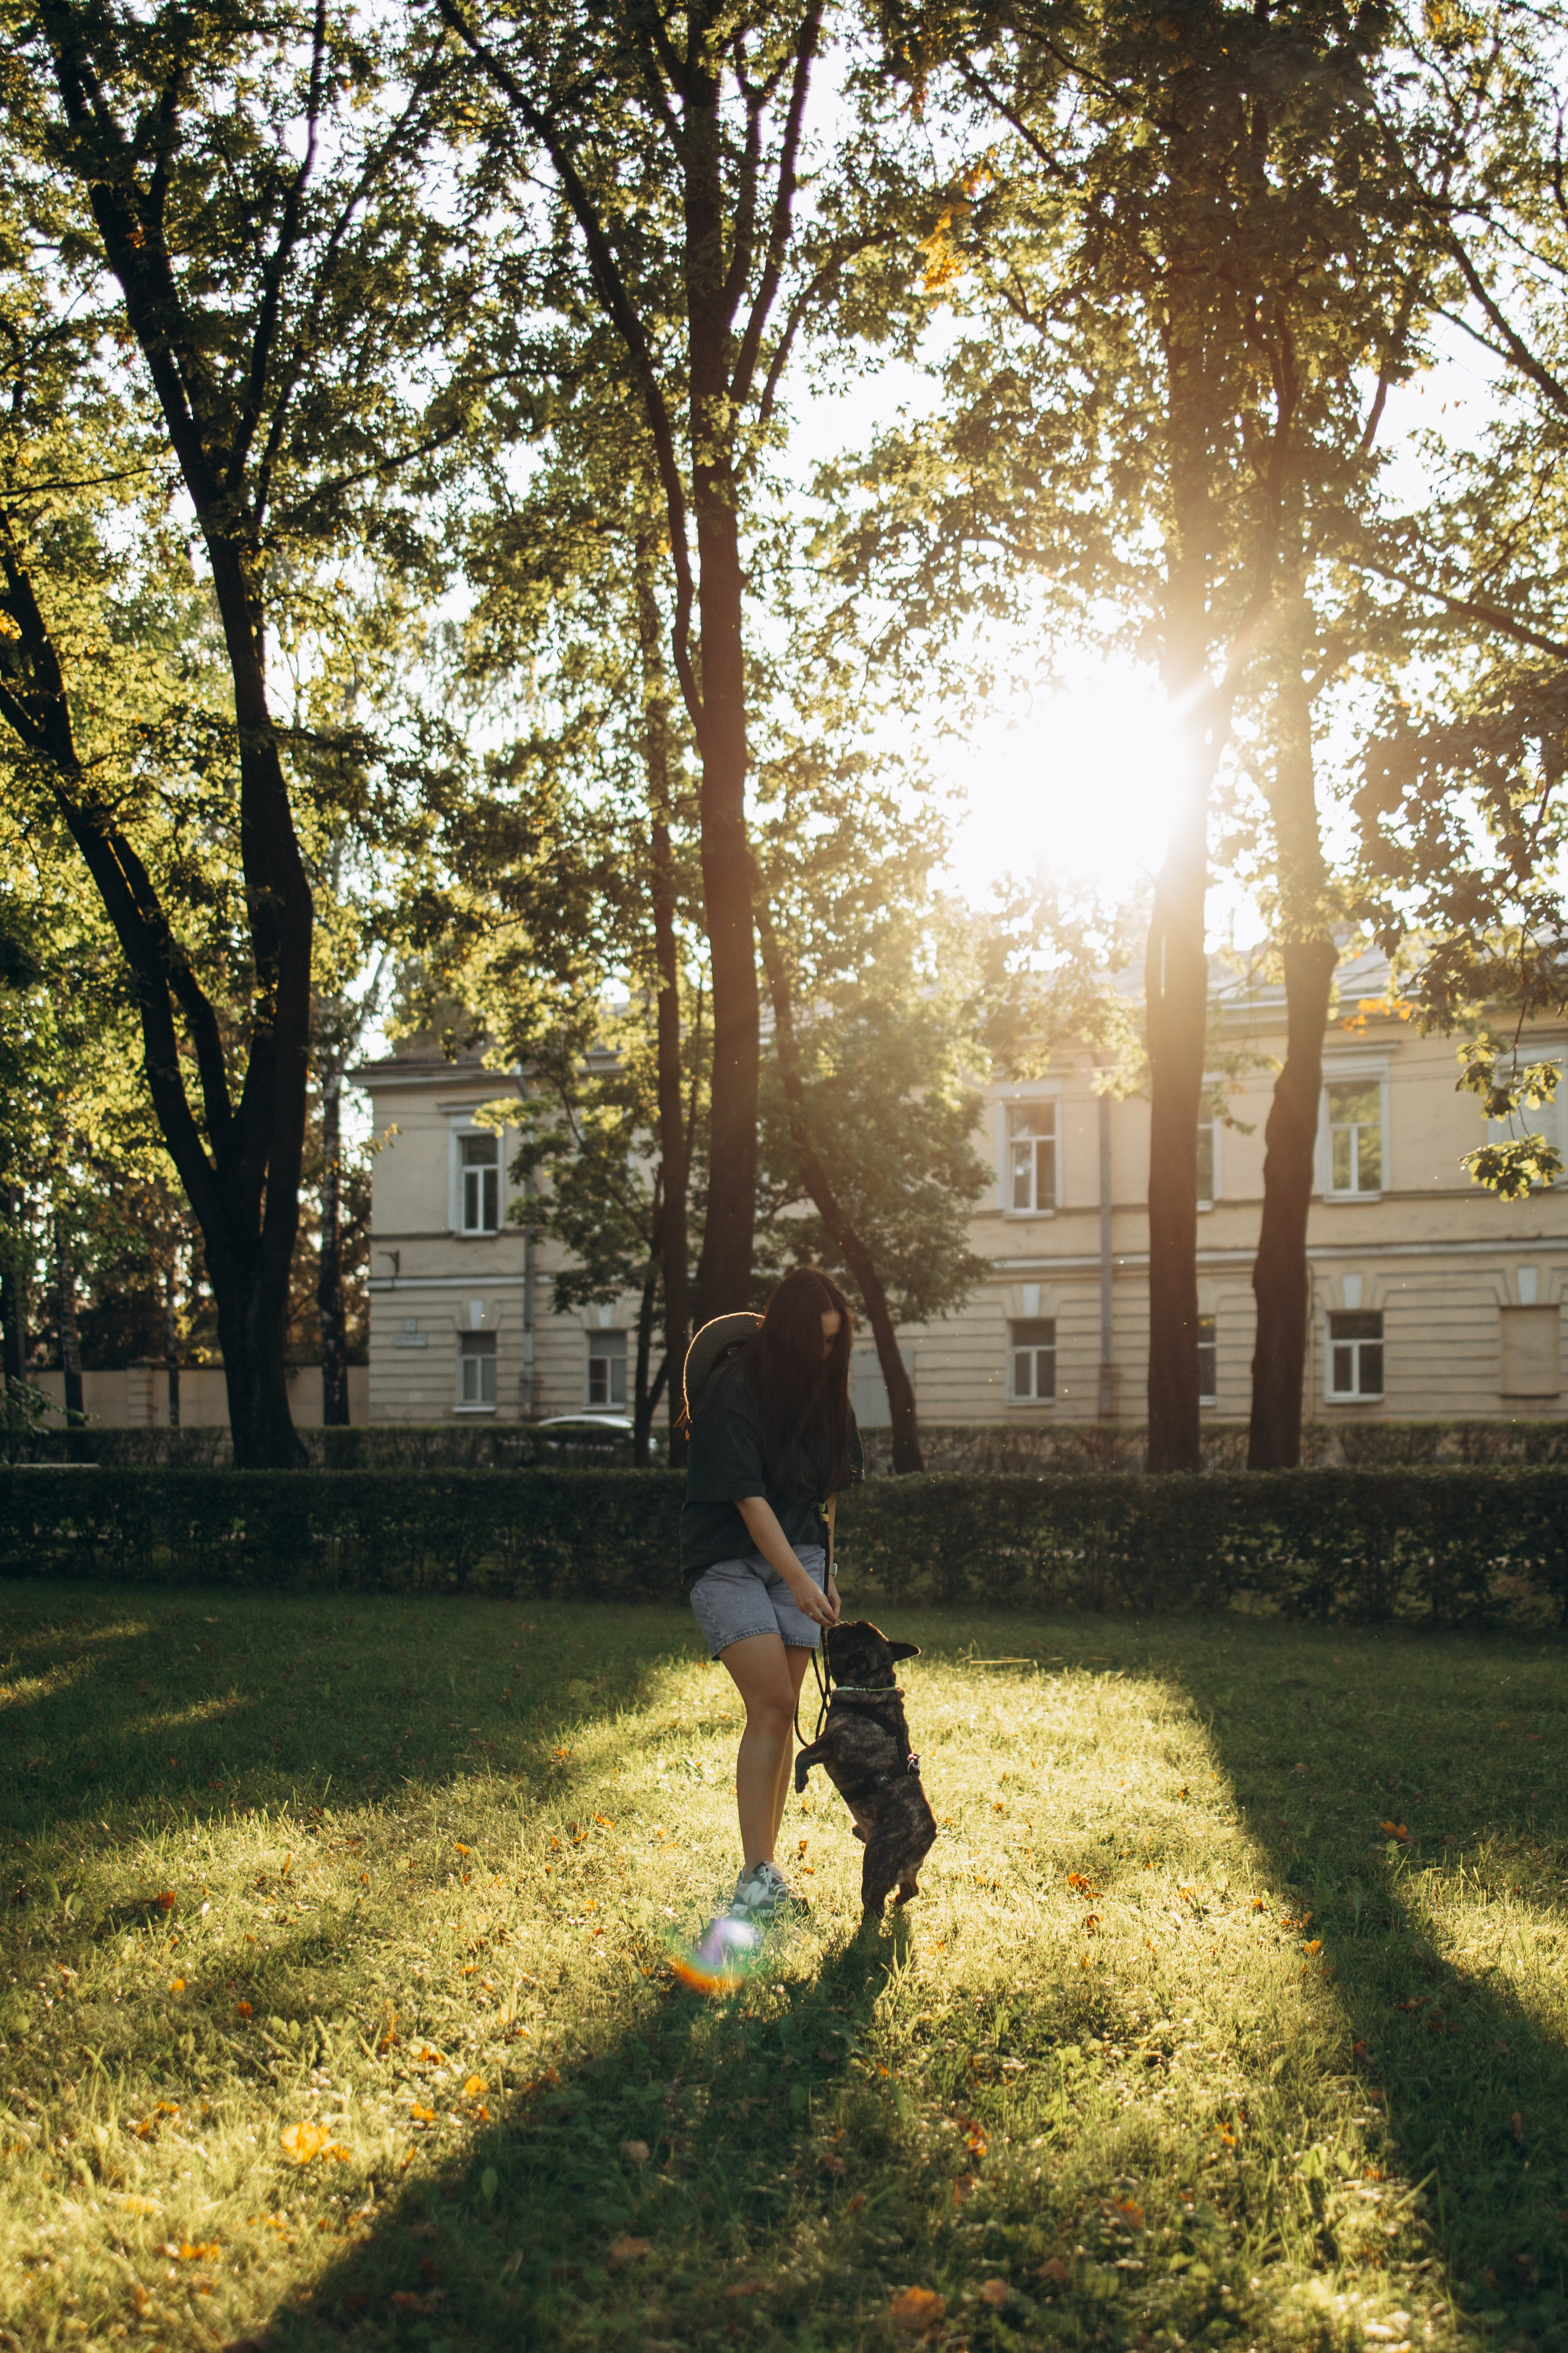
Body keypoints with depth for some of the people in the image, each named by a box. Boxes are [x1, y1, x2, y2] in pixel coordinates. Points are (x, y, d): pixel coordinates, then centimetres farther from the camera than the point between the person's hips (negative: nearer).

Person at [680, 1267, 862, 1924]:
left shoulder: (825, 1388, 2)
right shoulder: (734, 1387, -19)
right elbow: (748, 1498, -22)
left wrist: (823, 1569, 14)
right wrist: (800, 1582, -25)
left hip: (798, 1553, 5)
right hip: (729, 1559, -5)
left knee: (779, 1713, 2)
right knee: (771, 1704, -15)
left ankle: (766, 1868, 8)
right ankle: (756, 1874, -11)